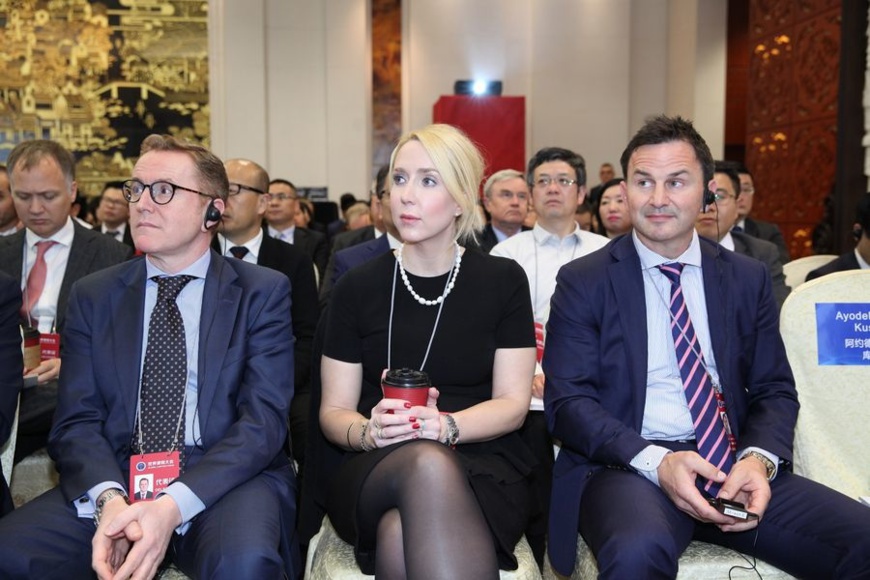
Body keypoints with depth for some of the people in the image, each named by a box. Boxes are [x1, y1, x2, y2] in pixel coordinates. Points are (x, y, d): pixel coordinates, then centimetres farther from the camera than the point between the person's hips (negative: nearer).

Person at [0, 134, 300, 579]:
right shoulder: (93, 296, 10)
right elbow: (77, 420, 4)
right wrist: (108, 500, -17)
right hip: (114, 480, 3)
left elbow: (263, 419, -7)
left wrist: (174, 505, -20)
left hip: (224, 480, -2)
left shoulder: (264, 292, 1)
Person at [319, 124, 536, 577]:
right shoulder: (358, 287, 6)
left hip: (482, 465, -1)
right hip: (375, 472, 2)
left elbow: (512, 404, 0)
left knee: (400, 537, -36)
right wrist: (370, 432, -18)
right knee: (427, 463, -35)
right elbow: (333, 411, 6)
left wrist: (444, 425, -20)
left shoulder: (503, 281, 4)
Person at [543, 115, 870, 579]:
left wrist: (759, 459, -10)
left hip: (735, 467, 4)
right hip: (629, 466, -4)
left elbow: (774, 390, 12)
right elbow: (567, 401, -5)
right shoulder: (584, 282, 0)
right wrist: (656, 461, -20)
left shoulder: (748, 279, 11)